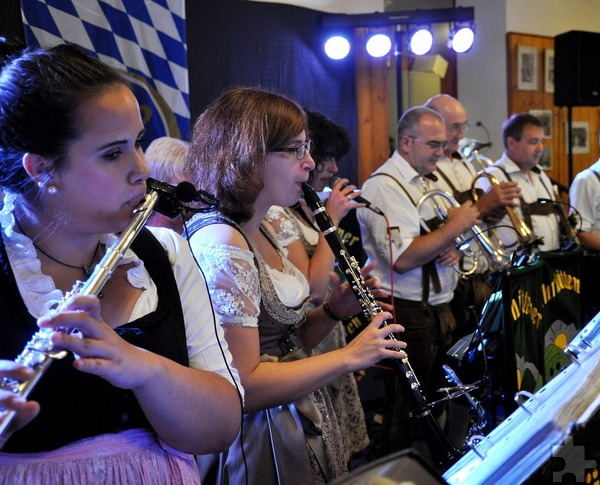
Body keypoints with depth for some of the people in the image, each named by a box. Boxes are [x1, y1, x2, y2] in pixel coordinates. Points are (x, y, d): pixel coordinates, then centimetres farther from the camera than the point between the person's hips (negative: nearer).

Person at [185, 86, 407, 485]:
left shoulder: (264, 233, 8)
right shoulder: (220, 244, -23)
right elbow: (244, 384, -26)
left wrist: (332, 313, -2)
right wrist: (350, 356, -19)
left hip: (306, 424, 9)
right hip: (262, 447, -9)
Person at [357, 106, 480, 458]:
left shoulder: (426, 183, 14)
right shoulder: (384, 186, -15)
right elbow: (404, 258, -25)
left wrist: (453, 250, -2)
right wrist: (453, 227, -19)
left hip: (440, 308, 9)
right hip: (408, 314, -9)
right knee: (407, 415, 2)